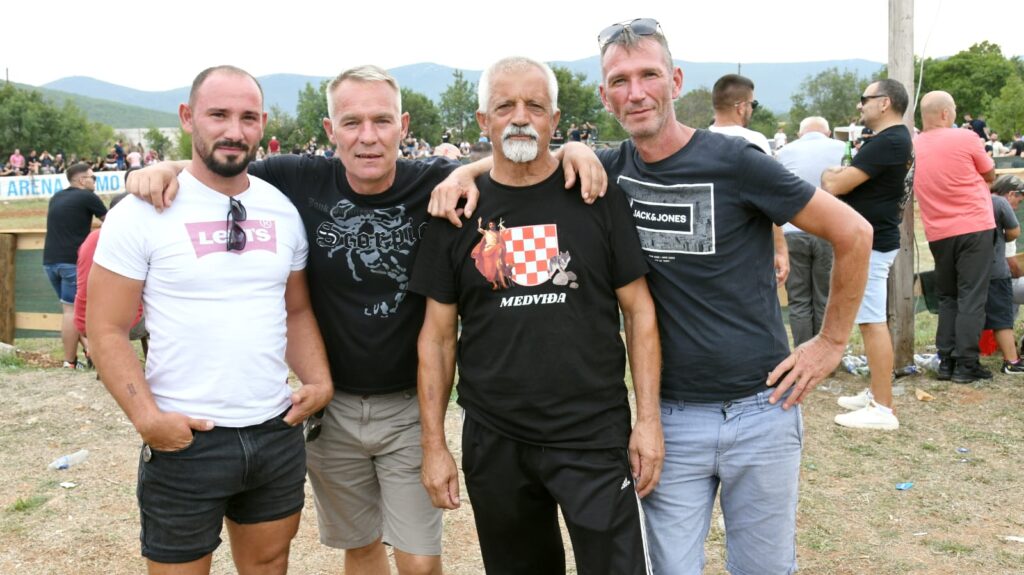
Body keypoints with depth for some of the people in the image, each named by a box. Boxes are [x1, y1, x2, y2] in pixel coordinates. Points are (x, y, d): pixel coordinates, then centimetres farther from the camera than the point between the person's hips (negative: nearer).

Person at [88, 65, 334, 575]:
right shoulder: (142, 212, -8)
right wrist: (147, 417, -18)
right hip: (187, 441, -4)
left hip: (279, 433, 4)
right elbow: (107, 329, -7)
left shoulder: (283, 210, 5)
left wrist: (319, 380, -3)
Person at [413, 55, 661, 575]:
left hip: (595, 437, -1)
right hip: (494, 443, 2)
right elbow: (438, 336, 4)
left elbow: (638, 311, 1)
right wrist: (433, 443, 2)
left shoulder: (597, 196, -2)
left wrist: (648, 417, -5)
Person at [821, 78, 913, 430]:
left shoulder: (887, 143, -20)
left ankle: (882, 409, -3)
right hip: (874, 239, 11)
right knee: (873, 321, 16)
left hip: (869, 244, -11)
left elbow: (835, 186, -21)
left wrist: (828, 174, 0)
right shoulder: (897, 139, 15)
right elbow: (857, 180, 18)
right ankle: (875, 393, 26)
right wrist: (839, 175, 0)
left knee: (873, 322, -8)